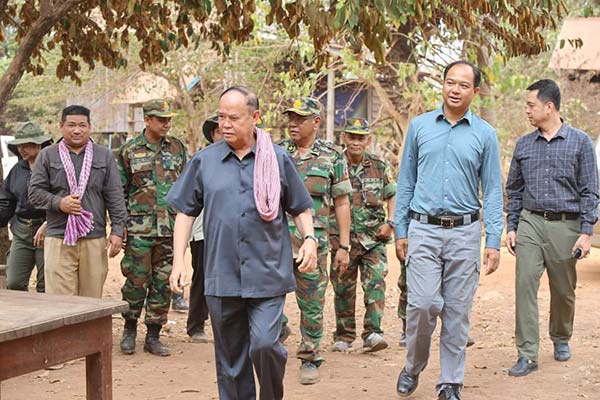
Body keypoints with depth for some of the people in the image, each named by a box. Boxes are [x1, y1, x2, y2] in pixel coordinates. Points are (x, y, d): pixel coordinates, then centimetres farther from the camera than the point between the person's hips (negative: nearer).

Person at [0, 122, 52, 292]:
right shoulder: (17, 170, 14)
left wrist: (46, 225, -20)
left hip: (47, 229, -6)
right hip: (21, 232, 6)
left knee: (46, 286, -1)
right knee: (14, 283, 1)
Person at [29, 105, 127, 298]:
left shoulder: (105, 156, 11)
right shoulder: (47, 155, 9)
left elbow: (115, 197, 7)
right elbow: (35, 192, 7)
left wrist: (117, 230, -1)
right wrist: (59, 203, -11)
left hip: (95, 239, 1)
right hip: (58, 240, -1)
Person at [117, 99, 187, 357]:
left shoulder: (177, 148, 9)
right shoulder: (129, 151, 2)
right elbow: (120, 191, 4)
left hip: (170, 227, 3)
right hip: (139, 229, -3)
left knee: (163, 284, 5)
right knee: (136, 281, 0)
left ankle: (153, 336, 14)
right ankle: (130, 329, 19)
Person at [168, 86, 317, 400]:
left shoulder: (278, 159, 5)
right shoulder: (204, 161, 6)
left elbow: (300, 208, 12)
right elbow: (186, 212, 10)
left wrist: (309, 239, -5)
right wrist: (178, 260, 2)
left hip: (268, 275, -2)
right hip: (222, 276, 2)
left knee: (264, 344, -14)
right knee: (230, 357, 9)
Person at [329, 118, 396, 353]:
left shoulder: (379, 166, 6)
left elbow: (392, 196, 13)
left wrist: (390, 223, -2)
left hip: (374, 239, 0)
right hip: (343, 239, 0)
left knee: (376, 283, -12)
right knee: (343, 289, 6)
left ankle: (373, 333, -11)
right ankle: (344, 336, 17)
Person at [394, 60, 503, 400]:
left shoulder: (485, 134, 3)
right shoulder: (420, 126, 5)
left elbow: (493, 190, 4)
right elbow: (406, 182, 10)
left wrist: (494, 241, -4)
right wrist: (400, 231, 6)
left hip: (465, 233, 0)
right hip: (424, 230, 0)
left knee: (457, 311, 4)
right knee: (423, 304, -10)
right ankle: (413, 367, 15)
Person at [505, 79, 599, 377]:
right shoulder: (524, 145, 9)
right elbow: (514, 189, 15)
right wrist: (511, 227, 7)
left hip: (565, 226, -2)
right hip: (530, 222, 2)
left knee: (563, 290, 10)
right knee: (525, 285, -10)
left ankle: (561, 339, 34)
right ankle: (527, 354, -8)